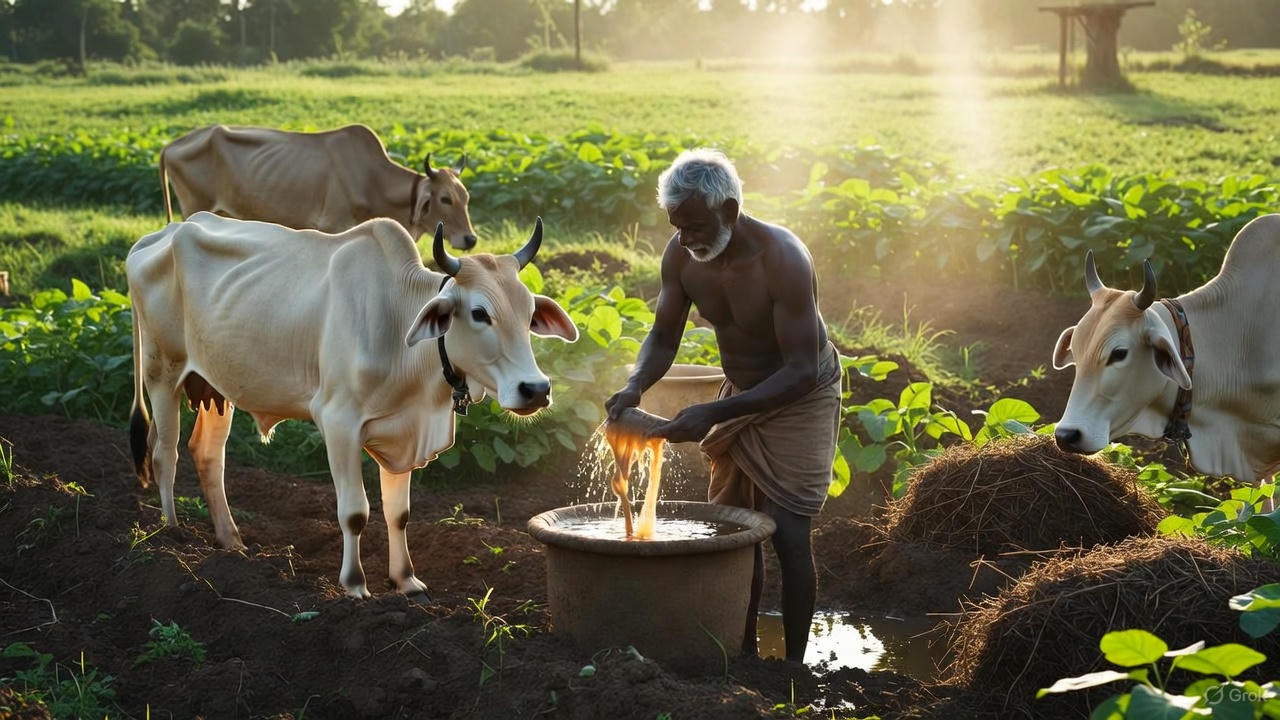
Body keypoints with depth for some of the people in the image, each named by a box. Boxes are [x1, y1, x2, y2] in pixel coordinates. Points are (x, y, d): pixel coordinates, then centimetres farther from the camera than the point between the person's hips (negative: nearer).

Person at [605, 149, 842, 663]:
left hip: (800, 400, -6)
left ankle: (794, 664, 3)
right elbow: (663, 337, -3)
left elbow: (802, 371, -34)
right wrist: (635, 386, -26)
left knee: (788, 533, -9)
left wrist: (713, 414, -41)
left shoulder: (783, 260, -33)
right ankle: (743, 650, 25)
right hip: (740, 392, 6)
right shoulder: (680, 256, -16)